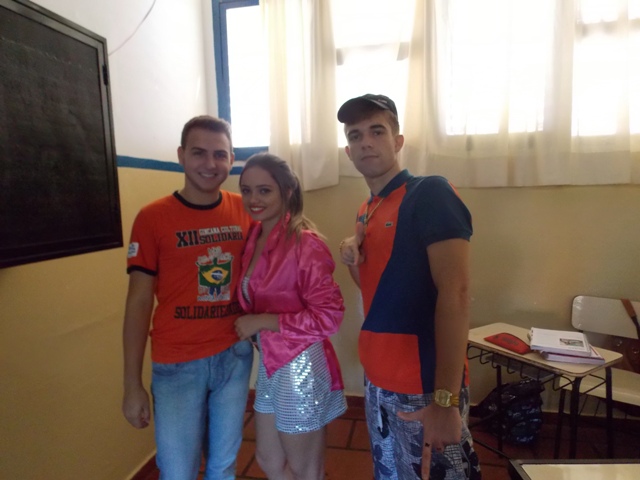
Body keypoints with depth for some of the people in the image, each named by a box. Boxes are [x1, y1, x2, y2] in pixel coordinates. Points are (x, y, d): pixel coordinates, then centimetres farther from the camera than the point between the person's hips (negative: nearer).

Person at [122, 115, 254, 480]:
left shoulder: (244, 210, -1)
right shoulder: (153, 217, -8)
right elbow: (139, 303, -6)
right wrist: (132, 385, -5)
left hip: (236, 355, 3)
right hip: (178, 364, -2)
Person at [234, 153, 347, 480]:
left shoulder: (305, 242, -21)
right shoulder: (254, 238, 3)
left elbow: (329, 316, -23)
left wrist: (262, 321, -20)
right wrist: (250, 324, -3)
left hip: (301, 366, -8)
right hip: (269, 363, 8)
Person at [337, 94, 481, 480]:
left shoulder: (430, 193, -12)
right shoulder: (367, 211, 10)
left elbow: (455, 295, -20)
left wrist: (446, 399, -23)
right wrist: (353, 262, -2)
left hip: (425, 386, -8)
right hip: (378, 380, 8)